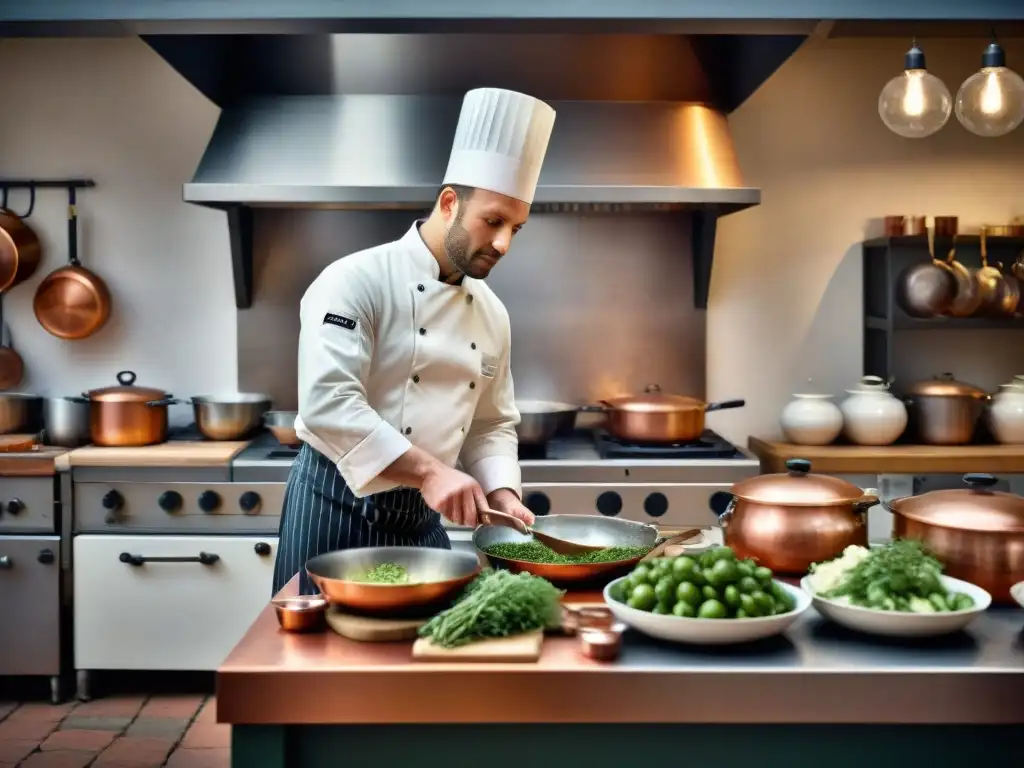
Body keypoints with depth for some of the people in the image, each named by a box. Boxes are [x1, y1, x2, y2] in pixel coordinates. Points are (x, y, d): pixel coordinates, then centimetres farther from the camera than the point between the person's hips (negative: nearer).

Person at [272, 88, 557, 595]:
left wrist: (500, 494, -4)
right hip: (337, 508, -6)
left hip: (421, 516, 6)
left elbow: (491, 425, 14)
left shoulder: (491, 313, 6)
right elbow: (328, 404, -27)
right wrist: (429, 470, -31)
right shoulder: (356, 281, -16)